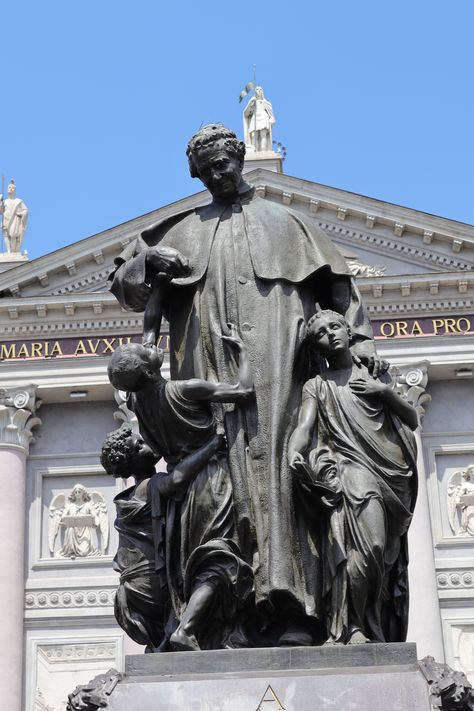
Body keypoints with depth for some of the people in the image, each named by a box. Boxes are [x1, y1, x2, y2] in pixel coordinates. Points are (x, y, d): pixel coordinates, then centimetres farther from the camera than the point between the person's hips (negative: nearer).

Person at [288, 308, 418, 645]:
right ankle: (354, 626, -19)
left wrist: (386, 392, 1)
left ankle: (382, 635, 5)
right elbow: (304, 426, -3)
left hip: (392, 475, 4)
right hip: (352, 468, -4)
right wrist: (294, 451, -26)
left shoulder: (376, 375, 21)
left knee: (389, 560, -2)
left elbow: (413, 421, 18)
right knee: (369, 545, -26)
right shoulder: (317, 386, 13)